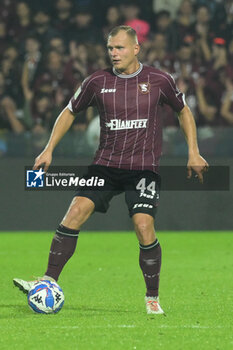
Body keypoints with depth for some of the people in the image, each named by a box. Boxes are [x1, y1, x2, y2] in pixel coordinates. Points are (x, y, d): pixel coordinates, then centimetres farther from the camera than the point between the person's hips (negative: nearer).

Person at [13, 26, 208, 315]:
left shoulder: (159, 81, 0)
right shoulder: (97, 82, 2)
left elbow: (183, 111, 15)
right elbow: (70, 112, 16)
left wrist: (193, 152, 8)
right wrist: (49, 150, 8)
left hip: (144, 168, -2)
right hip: (105, 164, 2)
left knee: (144, 226, -18)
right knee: (75, 212, -16)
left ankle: (153, 299, -1)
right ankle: (48, 284, -13)